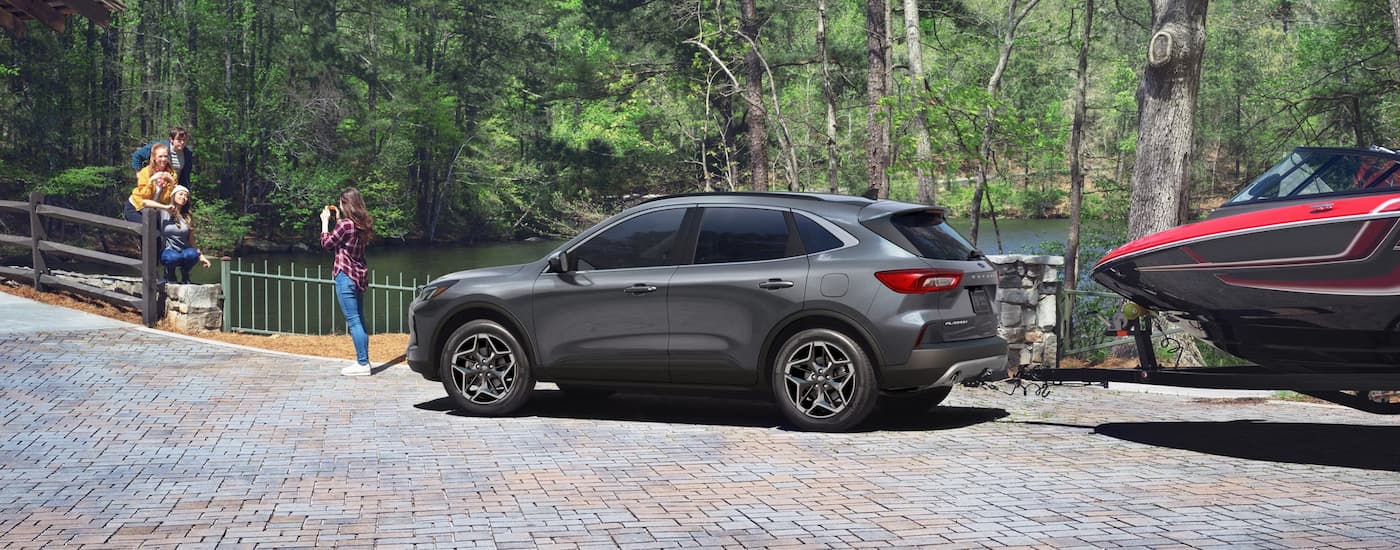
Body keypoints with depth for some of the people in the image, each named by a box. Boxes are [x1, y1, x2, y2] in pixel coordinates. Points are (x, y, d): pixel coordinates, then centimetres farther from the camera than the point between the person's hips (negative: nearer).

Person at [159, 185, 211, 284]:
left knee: (192, 254, -34)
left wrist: (201, 255, 4)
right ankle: (169, 272, -2)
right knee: (174, 257, -40)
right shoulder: (164, 212, 1)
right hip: (167, 251, -3)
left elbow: (191, 240, 12)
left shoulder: (187, 217, 12)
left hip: (184, 250, 3)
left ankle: (185, 275, -1)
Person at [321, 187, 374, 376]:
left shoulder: (345, 224, -17)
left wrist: (325, 221, 3)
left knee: (353, 320, -7)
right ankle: (364, 361, 18)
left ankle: (362, 363, -7)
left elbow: (327, 242, -7)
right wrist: (338, 219, 17)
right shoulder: (362, 224, 8)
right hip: (359, 275, 9)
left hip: (346, 276, -9)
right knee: (359, 320, 14)